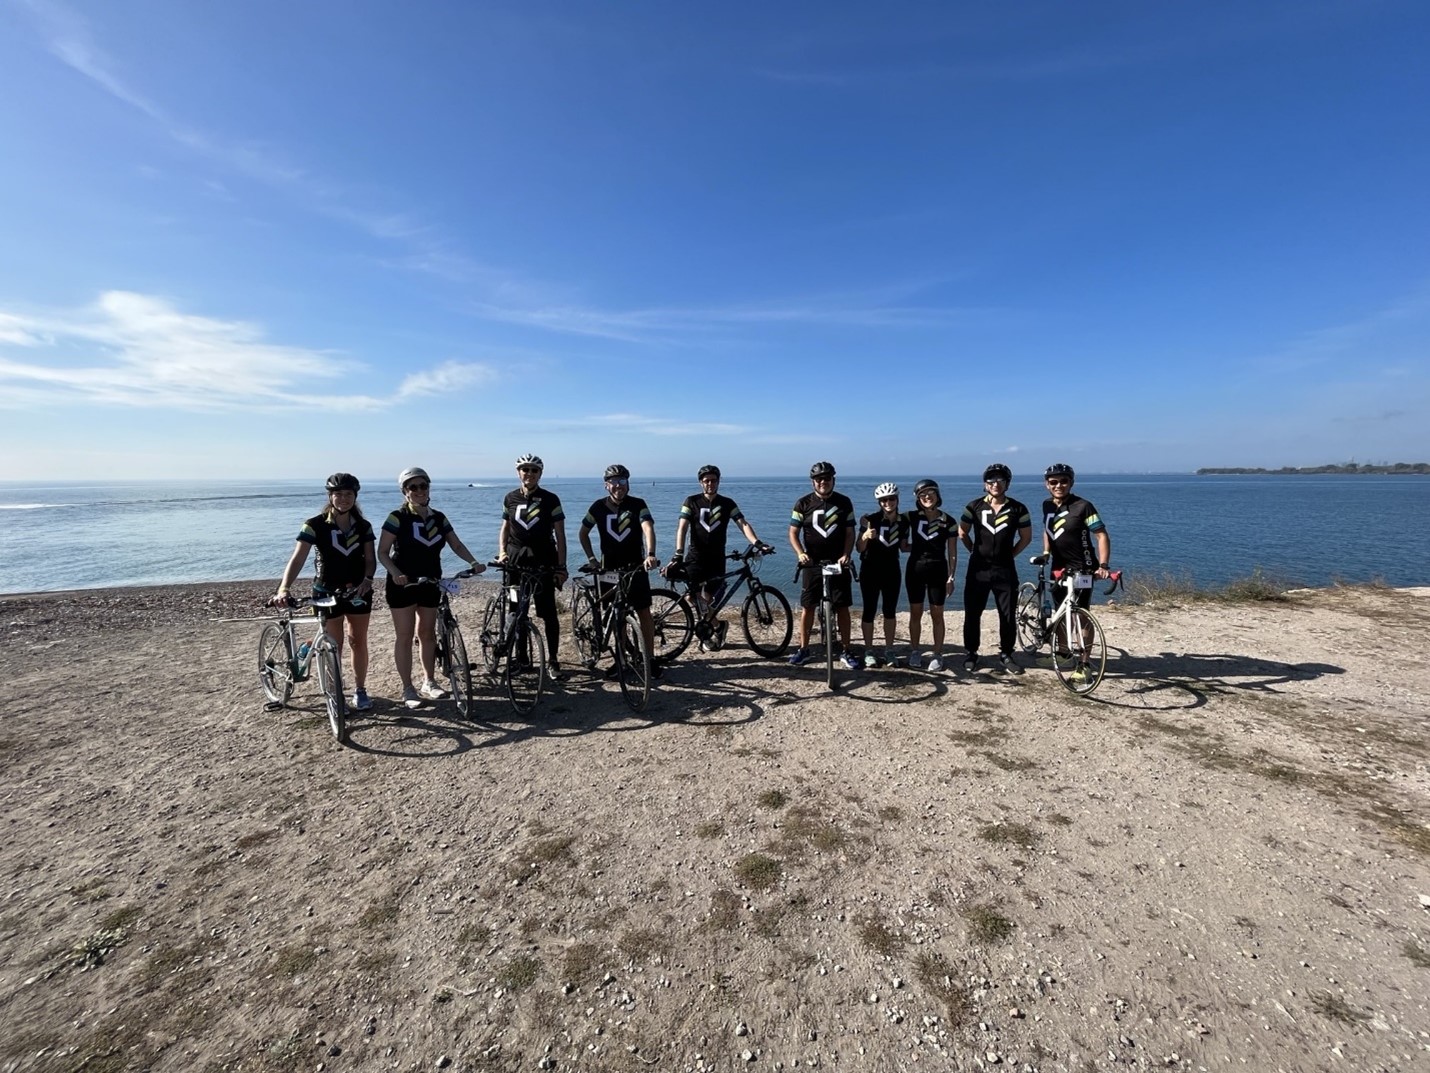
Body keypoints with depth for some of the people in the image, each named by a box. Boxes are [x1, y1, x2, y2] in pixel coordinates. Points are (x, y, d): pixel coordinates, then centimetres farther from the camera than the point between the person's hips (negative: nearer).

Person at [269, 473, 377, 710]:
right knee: (333, 645, 5)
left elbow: (370, 559, 1)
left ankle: (360, 690, 22)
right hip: (327, 592, -2)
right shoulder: (315, 525, -11)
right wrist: (283, 588, -32)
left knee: (358, 641, 9)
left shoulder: (363, 526, 0)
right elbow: (297, 559, -19)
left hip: (358, 590, 3)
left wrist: (367, 579, -19)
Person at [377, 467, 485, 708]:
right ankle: (407, 689, 11)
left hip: (430, 583, 5)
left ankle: (429, 682, 23)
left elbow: (457, 545, 6)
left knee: (428, 633, 11)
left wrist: (474, 563, -11)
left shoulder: (439, 518, 5)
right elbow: (382, 552, -12)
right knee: (404, 636, 2)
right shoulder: (397, 518, -10)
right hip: (403, 583, -4)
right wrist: (395, 573, -29)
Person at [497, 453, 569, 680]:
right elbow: (505, 527, 19)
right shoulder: (511, 498, 8)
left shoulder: (550, 499, -2)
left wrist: (561, 566, -7)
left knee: (549, 613, -3)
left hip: (543, 561, -3)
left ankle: (552, 661, 8)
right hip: (516, 560, 3)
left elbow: (560, 535, -2)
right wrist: (502, 551, 3)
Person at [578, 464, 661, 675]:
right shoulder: (599, 507, -1)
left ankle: (650, 658, 7)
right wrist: (591, 558, 3)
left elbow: (648, 528, -24)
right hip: (609, 568, 2)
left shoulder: (638, 505, -8)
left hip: (635, 567, -2)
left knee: (643, 613, -1)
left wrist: (650, 554, -41)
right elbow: (583, 533, 12)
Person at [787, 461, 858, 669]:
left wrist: (846, 555, -12)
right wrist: (800, 553, -18)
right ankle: (803, 649, 16)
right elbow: (793, 532, -1)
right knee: (807, 607, 5)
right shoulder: (804, 503, -1)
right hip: (812, 564, 0)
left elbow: (850, 533, 3)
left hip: (838, 563, 1)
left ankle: (846, 651, 14)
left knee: (842, 608, 3)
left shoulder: (844, 502, 2)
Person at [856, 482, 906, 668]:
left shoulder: (904, 521, -1)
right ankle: (869, 652, 12)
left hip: (891, 570, 3)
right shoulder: (871, 520, -13)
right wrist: (865, 536, -34)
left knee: (890, 611, 9)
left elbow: (903, 546, 10)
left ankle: (888, 650, 22)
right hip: (870, 570, -3)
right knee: (870, 611, 2)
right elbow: (859, 548, -14)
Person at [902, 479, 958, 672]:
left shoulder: (948, 522, -2)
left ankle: (937, 655, 14)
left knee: (937, 615, 5)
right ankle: (914, 652, 20)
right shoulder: (912, 517, -1)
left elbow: (952, 553, -1)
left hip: (938, 570, -1)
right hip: (915, 569, 1)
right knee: (915, 613, 8)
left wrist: (951, 578, -5)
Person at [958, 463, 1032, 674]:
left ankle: (1006, 655, 20)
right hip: (978, 569, 0)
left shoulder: (1018, 509, 0)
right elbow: (962, 532, 8)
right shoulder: (975, 506, -1)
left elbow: (1026, 537, 8)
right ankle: (971, 654, 17)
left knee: (1008, 615, 5)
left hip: (1005, 570, 0)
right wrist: (975, 551, 6)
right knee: (972, 614, 4)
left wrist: (1010, 554, 3)